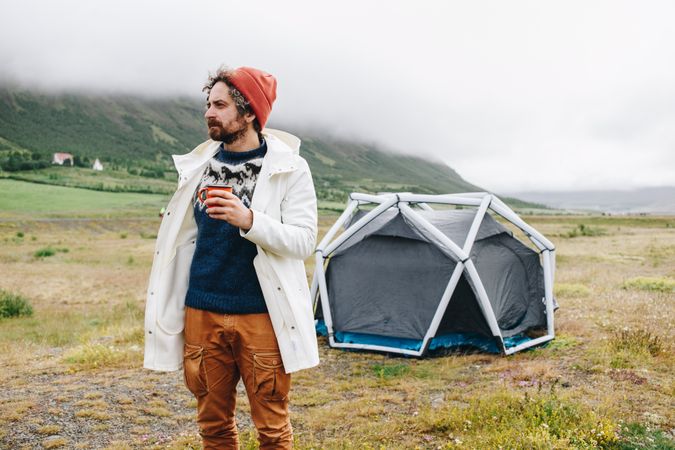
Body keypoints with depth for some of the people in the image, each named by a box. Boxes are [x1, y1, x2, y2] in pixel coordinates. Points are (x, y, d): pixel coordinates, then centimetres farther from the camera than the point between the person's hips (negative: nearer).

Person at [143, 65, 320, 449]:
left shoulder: (290, 168, -5)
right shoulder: (201, 164, 8)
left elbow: (304, 241, -11)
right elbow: (187, 239, 13)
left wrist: (249, 221, -27)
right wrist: (175, 314, 13)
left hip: (262, 317, -4)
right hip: (202, 313, 4)